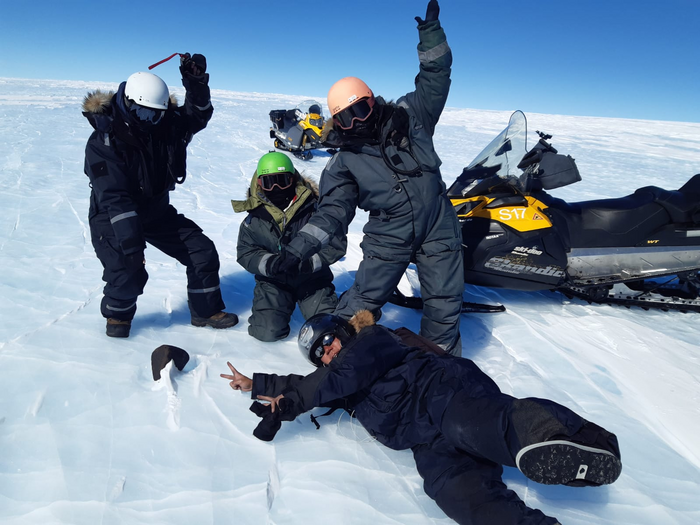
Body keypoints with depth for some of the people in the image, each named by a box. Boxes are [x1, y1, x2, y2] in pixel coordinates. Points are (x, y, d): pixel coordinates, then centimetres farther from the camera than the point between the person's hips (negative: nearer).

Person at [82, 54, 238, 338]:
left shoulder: (166, 125, -6)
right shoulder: (103, 141, -22)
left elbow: (198, 115, -2)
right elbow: (113, 196, -28)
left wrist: (196, 83, -22)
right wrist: (129, 239, -35)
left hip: (157, 212, 6)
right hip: (113, 219, -5)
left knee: (202, 252, 0)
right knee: (128, 272, -23)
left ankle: (205, 310, 18)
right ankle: (118, 315, 12)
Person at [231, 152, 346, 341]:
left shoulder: (314, 209, -12)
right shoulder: (254, 219, -4)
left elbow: (336, 243, -12)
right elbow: (245, 253, -2)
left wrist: (310, 262, -26)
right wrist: (269, 263, -23)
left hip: (312, 280, -1)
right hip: (274, 282, 1)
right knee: (268, 332, -15)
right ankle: (284, 305, 20)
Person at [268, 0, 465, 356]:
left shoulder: (408, 117, 1)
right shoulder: (344, 161, -1)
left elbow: (435, 77, 6)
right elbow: (333, 211, -2)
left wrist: (431, 33, -7)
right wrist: (299, 248, -10)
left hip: (438, 232, 2)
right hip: (387, 240, -1)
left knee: (445, 304, 10)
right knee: (361, 303, 0)